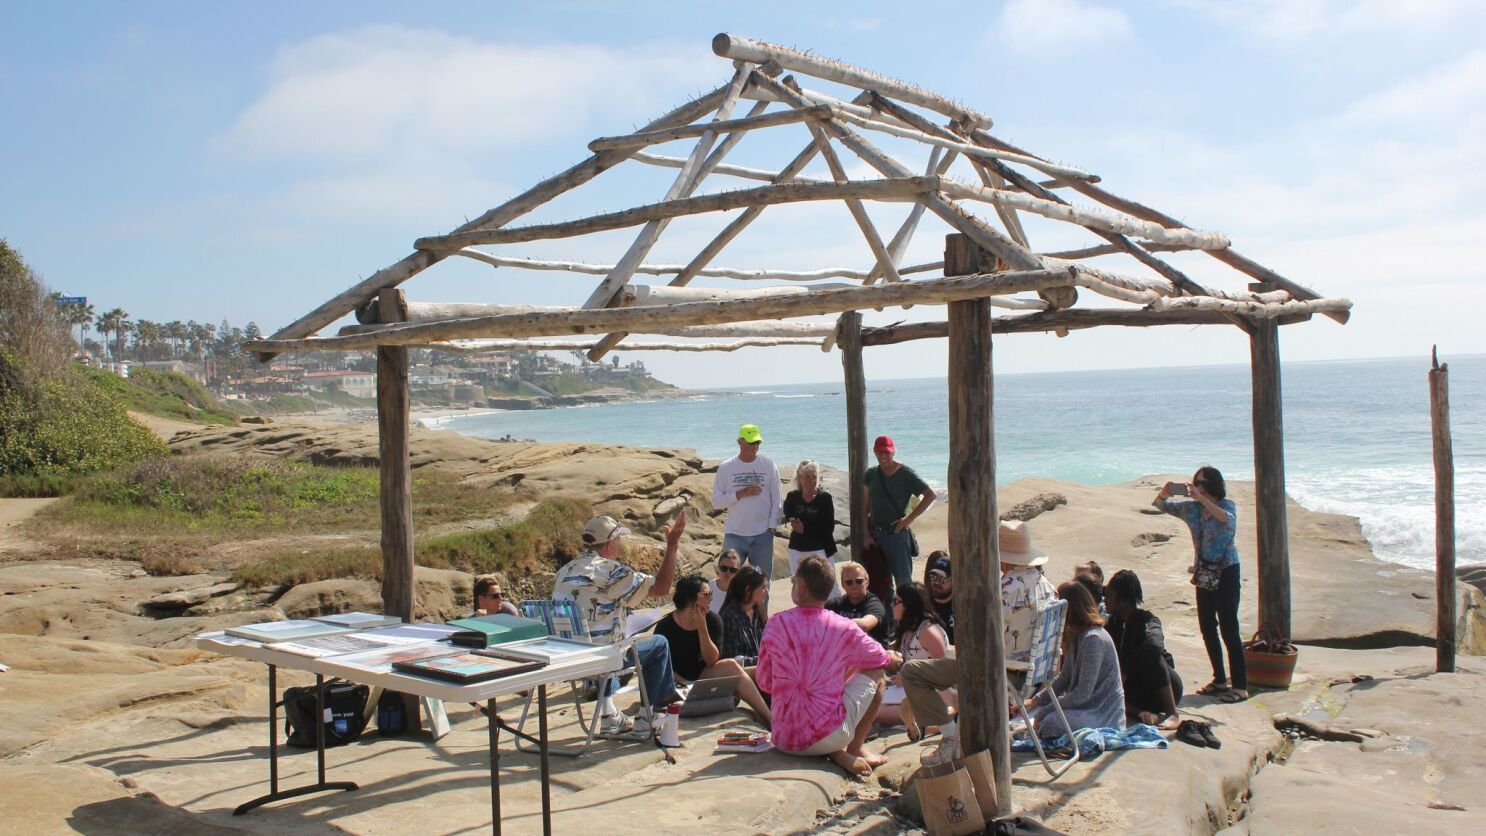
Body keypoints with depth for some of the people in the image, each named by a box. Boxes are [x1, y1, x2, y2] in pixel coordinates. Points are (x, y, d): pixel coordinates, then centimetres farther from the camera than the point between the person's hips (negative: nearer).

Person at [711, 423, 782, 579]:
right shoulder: (725, 468, 0)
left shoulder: (768, 465, 2)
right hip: (734, 535, -1)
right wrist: (742, 493, -13)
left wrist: (772, 526, -3)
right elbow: (716, 501, -2)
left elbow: (776, 499, 4)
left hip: (763, 534, 1)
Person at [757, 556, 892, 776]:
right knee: (874, 673, 17)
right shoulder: (843, 629, -3)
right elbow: (883, 658, 16)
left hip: (784, 739, 2)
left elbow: (764, 682, 8)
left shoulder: (776, 624, -1)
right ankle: (856, 749, 20)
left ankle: (836, 754, 10)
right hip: (828, 736, -2)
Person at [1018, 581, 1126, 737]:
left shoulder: (1093, 639, -22)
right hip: (1087, 706, 9)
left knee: (1051, 722, -30)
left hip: (1104, 714, -9)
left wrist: (1045, 710, -17)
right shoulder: (1076, 636, 10)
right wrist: (1035, 701, 4)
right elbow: (1064, 677, 13)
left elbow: (1082, 693, -23)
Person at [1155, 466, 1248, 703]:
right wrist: (1164, 492, -9)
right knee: (1207, 628, 10)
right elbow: (1161, 505, 13)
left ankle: (1240, 686, -4)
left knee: (1229, 628, -8)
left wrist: (1202, 498, -36)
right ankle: (1219, 680, 22)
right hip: (1204, 573, 6)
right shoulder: (1192, 507, 7)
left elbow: (1227, 519, -32)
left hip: (1226, 571, -6)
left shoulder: (1227, 505, -9)